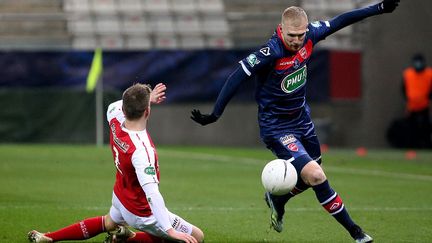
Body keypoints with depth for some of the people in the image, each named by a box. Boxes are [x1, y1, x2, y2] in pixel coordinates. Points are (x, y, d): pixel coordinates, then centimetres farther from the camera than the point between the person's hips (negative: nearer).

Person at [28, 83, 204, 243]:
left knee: (109, 222, 40)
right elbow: (151, 192, -42)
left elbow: (113, 107, 13)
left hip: (120, 197, 8)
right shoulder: (141, 150, -38)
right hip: (142, 213, -8)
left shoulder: (115, 120, -15)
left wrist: (145, 98, 13)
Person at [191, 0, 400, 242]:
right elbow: (236, 78, -24)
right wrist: (215, 114, -23)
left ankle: (277, 199, 50)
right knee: (315, 175, -19)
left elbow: (339, 21, 3)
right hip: (277, 128, -7)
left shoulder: (309, 36, -11)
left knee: (312, 175, 20)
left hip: (302, 119, 8)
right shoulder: (270, 52, -29)